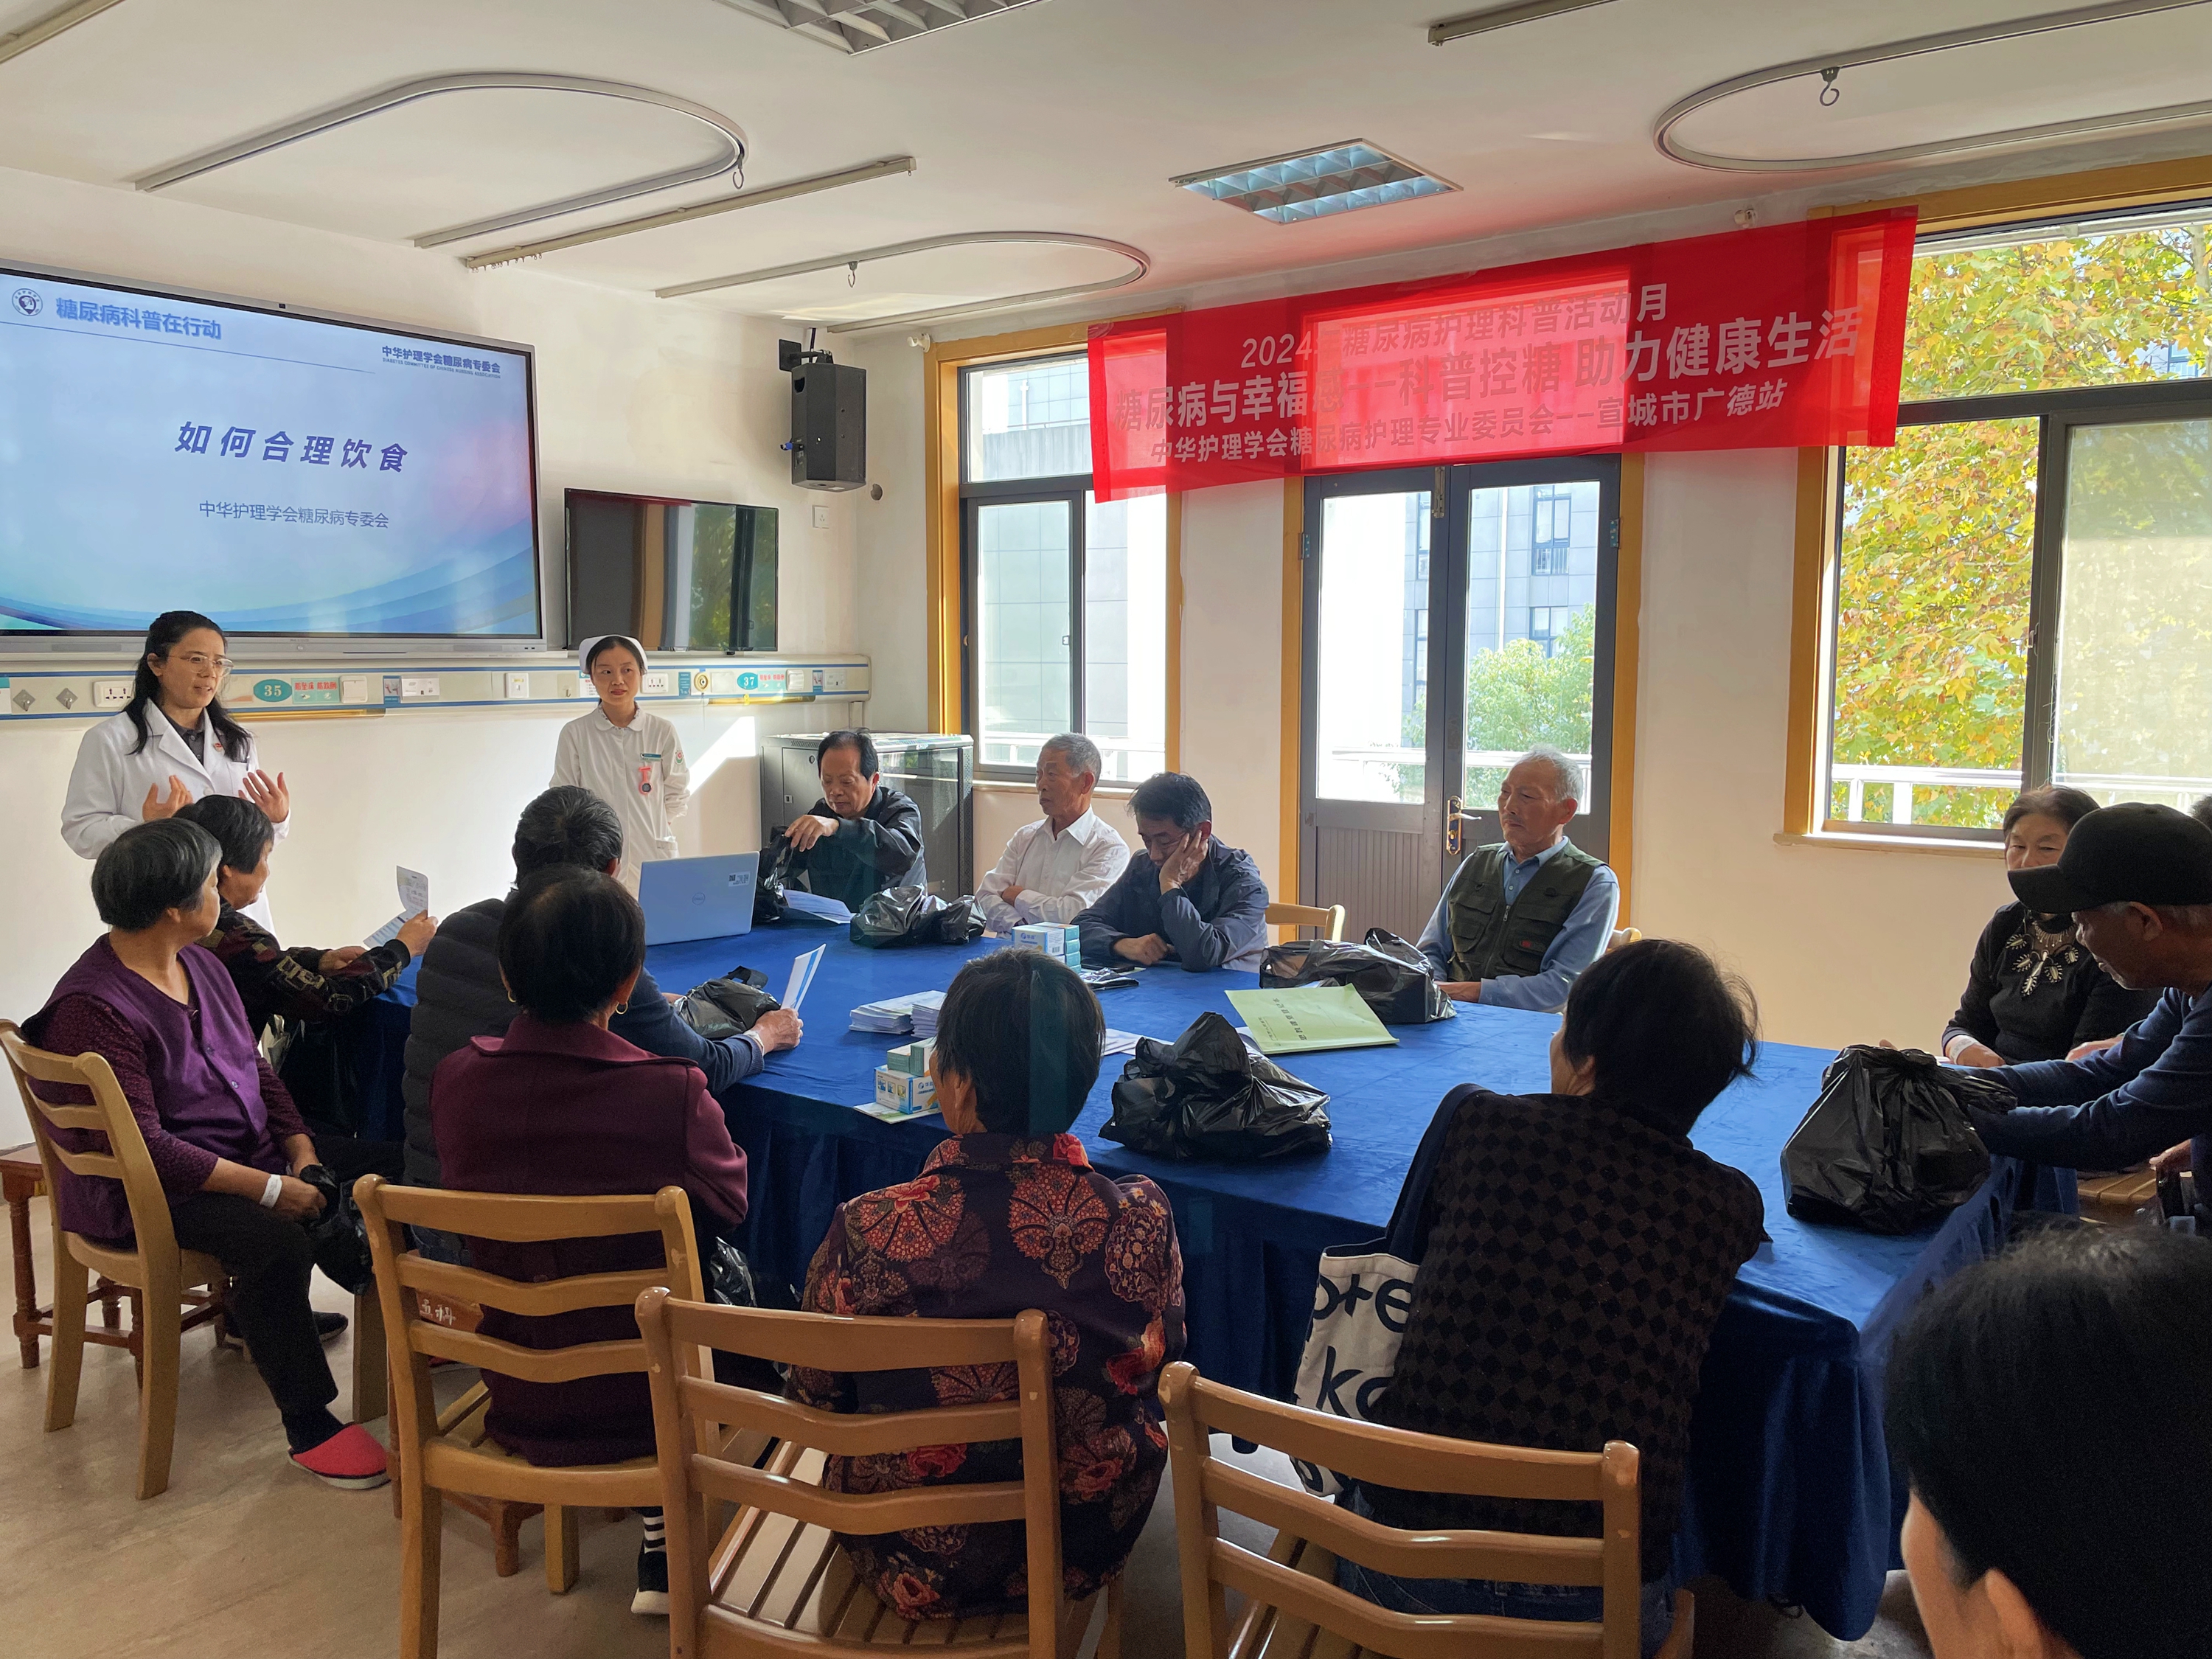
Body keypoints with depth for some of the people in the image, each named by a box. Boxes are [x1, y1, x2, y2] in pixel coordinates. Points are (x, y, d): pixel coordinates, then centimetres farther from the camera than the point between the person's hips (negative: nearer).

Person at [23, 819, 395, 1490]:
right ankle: (308, 1426, -18)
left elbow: (254, 1068, 11)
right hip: (144, 1192, -9)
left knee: (381, 1169, 0)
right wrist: (270, 1190, -25)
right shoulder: (93, 1007, -21)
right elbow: (142, 1146, -24)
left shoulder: (200, 962, 6)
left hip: (248, 1150, 9)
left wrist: (301, 1152, -4)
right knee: (278, 1241, -33)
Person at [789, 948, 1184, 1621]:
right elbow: (1162, 1370, -4)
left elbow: (814, 1400, -11)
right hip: (1087, 1558, 2)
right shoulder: (1143, 1220, -23)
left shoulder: (867, 1235, -29)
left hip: (920, 1571, -1)